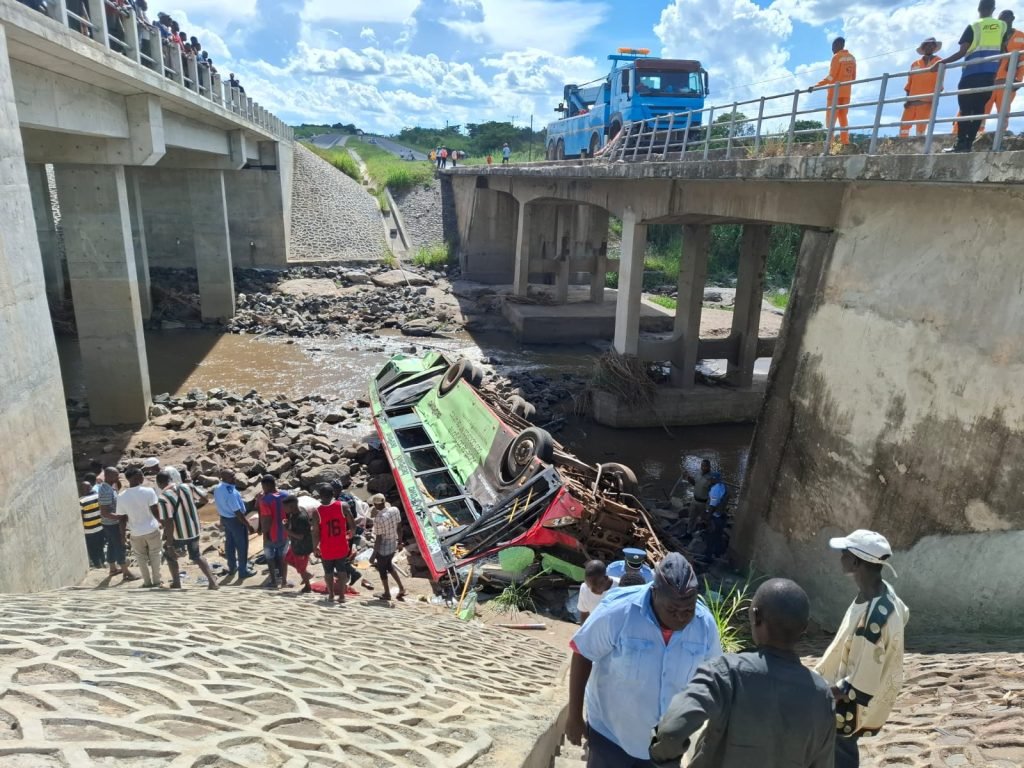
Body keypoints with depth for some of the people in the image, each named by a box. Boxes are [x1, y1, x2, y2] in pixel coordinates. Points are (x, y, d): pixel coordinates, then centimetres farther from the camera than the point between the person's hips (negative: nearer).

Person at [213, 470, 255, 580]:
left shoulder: (217, 489, -6)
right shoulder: (230, 493, -33)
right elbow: (238, 512, -29)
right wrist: (248, 525, -21)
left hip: (224, 518, 8)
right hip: (235, 520, -8)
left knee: (229, 543, 22)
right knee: (242, 546, 8)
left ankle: (232, 568, 38)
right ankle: (243, 571, 19)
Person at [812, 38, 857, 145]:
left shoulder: (837, 57, -7)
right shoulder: (852, 58, 15)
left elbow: (831, 76, -16)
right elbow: (853, 77, 15)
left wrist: (816, 85, -17)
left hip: (835, 91, -7)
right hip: (846, 92, 7)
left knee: (831, 118, -7)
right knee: (843, 118, 7)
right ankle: (845, 142, -2)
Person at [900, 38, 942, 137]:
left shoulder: (939, 62, 11)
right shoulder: (915, 64, 18)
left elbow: (939, 82, 1)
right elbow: (909, 83, 15)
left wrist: (935, 97, -12)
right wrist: (907, 99, 3)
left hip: (926, 101, -3)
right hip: (912, 101, 3)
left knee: (920, 127, -6)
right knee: (904, 125, -6)